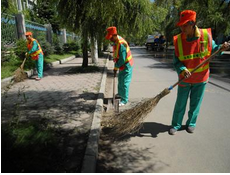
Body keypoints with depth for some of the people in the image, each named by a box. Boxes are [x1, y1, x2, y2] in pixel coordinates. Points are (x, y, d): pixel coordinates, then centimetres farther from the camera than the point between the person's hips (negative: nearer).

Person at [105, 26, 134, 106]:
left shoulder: (121, 44, -29)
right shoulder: (116, 41, 1)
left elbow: (122, 59, -27)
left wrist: (116, 67, -16)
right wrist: (116, 66, 5)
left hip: (126, 65, -10)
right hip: (122, 65, 10)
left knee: (124, 82, -5)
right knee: (120, 80, 22)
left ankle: (124, 100, 6)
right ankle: (120, 94, 41)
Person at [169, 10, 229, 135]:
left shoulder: (205, 35, -11)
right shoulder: (178, 40, -12)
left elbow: (212, 49, 5)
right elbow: (176, 61, -10)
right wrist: (182, 69, -28)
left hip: (201, 78, 1)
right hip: (185, 79, 0)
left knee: (195, 104, 14)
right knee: (180, 104, 9)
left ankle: (191, 124, 35)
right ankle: (176, 125, 27)